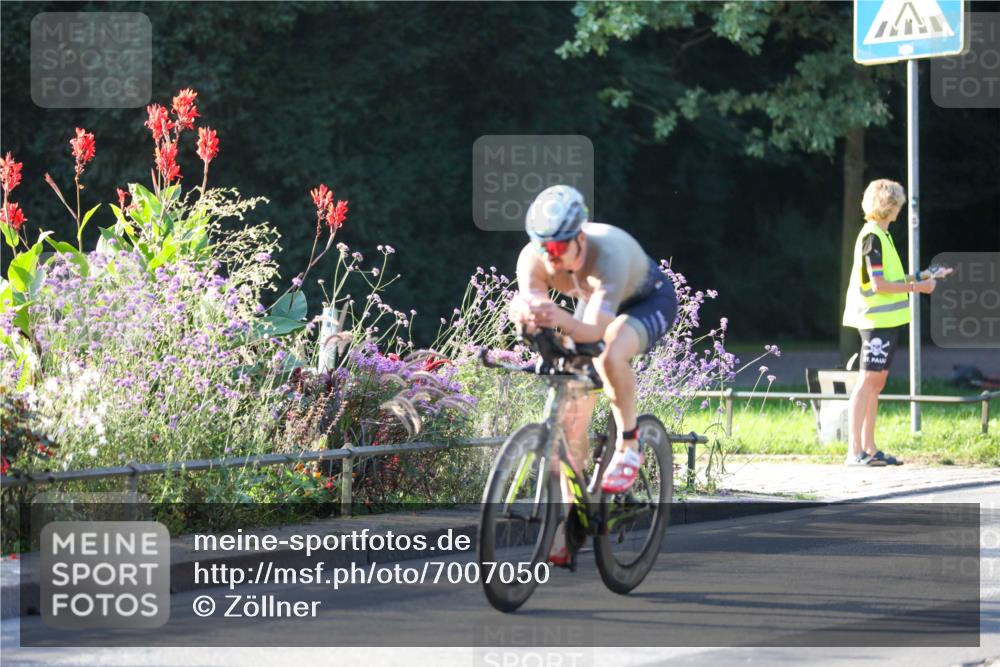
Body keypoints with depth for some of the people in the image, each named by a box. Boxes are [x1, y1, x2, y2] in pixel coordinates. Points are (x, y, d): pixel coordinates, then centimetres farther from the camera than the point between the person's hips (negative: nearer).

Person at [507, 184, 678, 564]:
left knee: (610, 355, -39)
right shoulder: (533, 259, -27)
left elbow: (594, 329, -52)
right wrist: (524, 313, -64)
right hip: (595, 305, 5)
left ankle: (628, 445, -15)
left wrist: (561, 320, -73)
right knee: (572, 418, -5)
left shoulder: (608, 252, -41)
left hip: (649, 302, -5)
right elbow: (526, 302, -40)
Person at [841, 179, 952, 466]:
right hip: (877, 319, -10)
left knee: (876, 381, 10)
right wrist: (916, 287, -13)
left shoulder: (880, 236, 17)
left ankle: (870, 449, 12)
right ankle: (855, 451, -12)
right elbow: (878, 285, -19)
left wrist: (925, 275, 19)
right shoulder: (872, 237, -14)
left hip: (886, 320, 10)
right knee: (868, 380, -10)